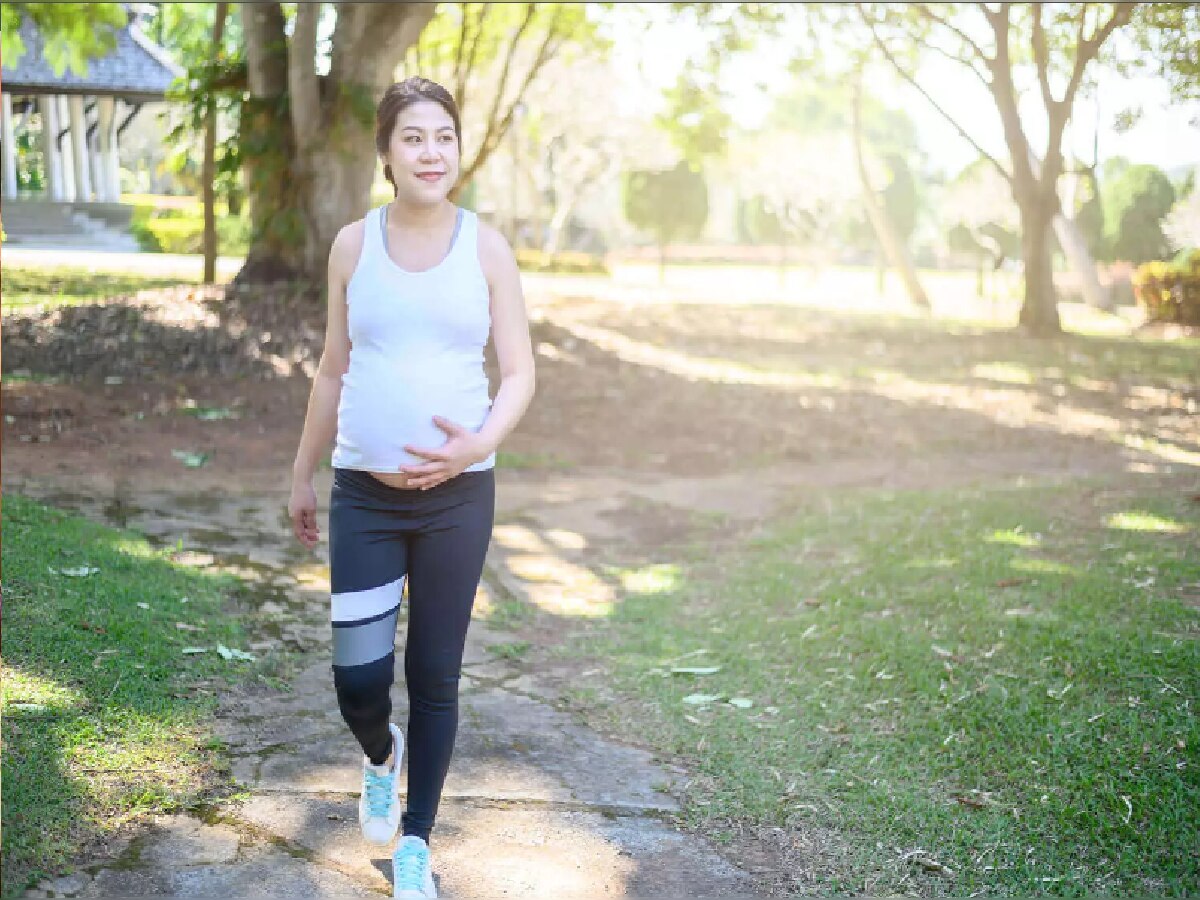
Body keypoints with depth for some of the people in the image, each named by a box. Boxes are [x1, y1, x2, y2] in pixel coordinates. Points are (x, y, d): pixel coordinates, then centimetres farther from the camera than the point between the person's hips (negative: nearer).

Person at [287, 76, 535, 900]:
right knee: (359, 677, -4)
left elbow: (520, 372, -1)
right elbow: (334, 370, 10)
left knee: (435, 678, 6)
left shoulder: (487, 247, -2)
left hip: (459, 495, -1)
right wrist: (302, 476, 15)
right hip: (365, 493, 1)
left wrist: (481, 442, -20)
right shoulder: (354, 245, 2)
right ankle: (381, 755, 34)